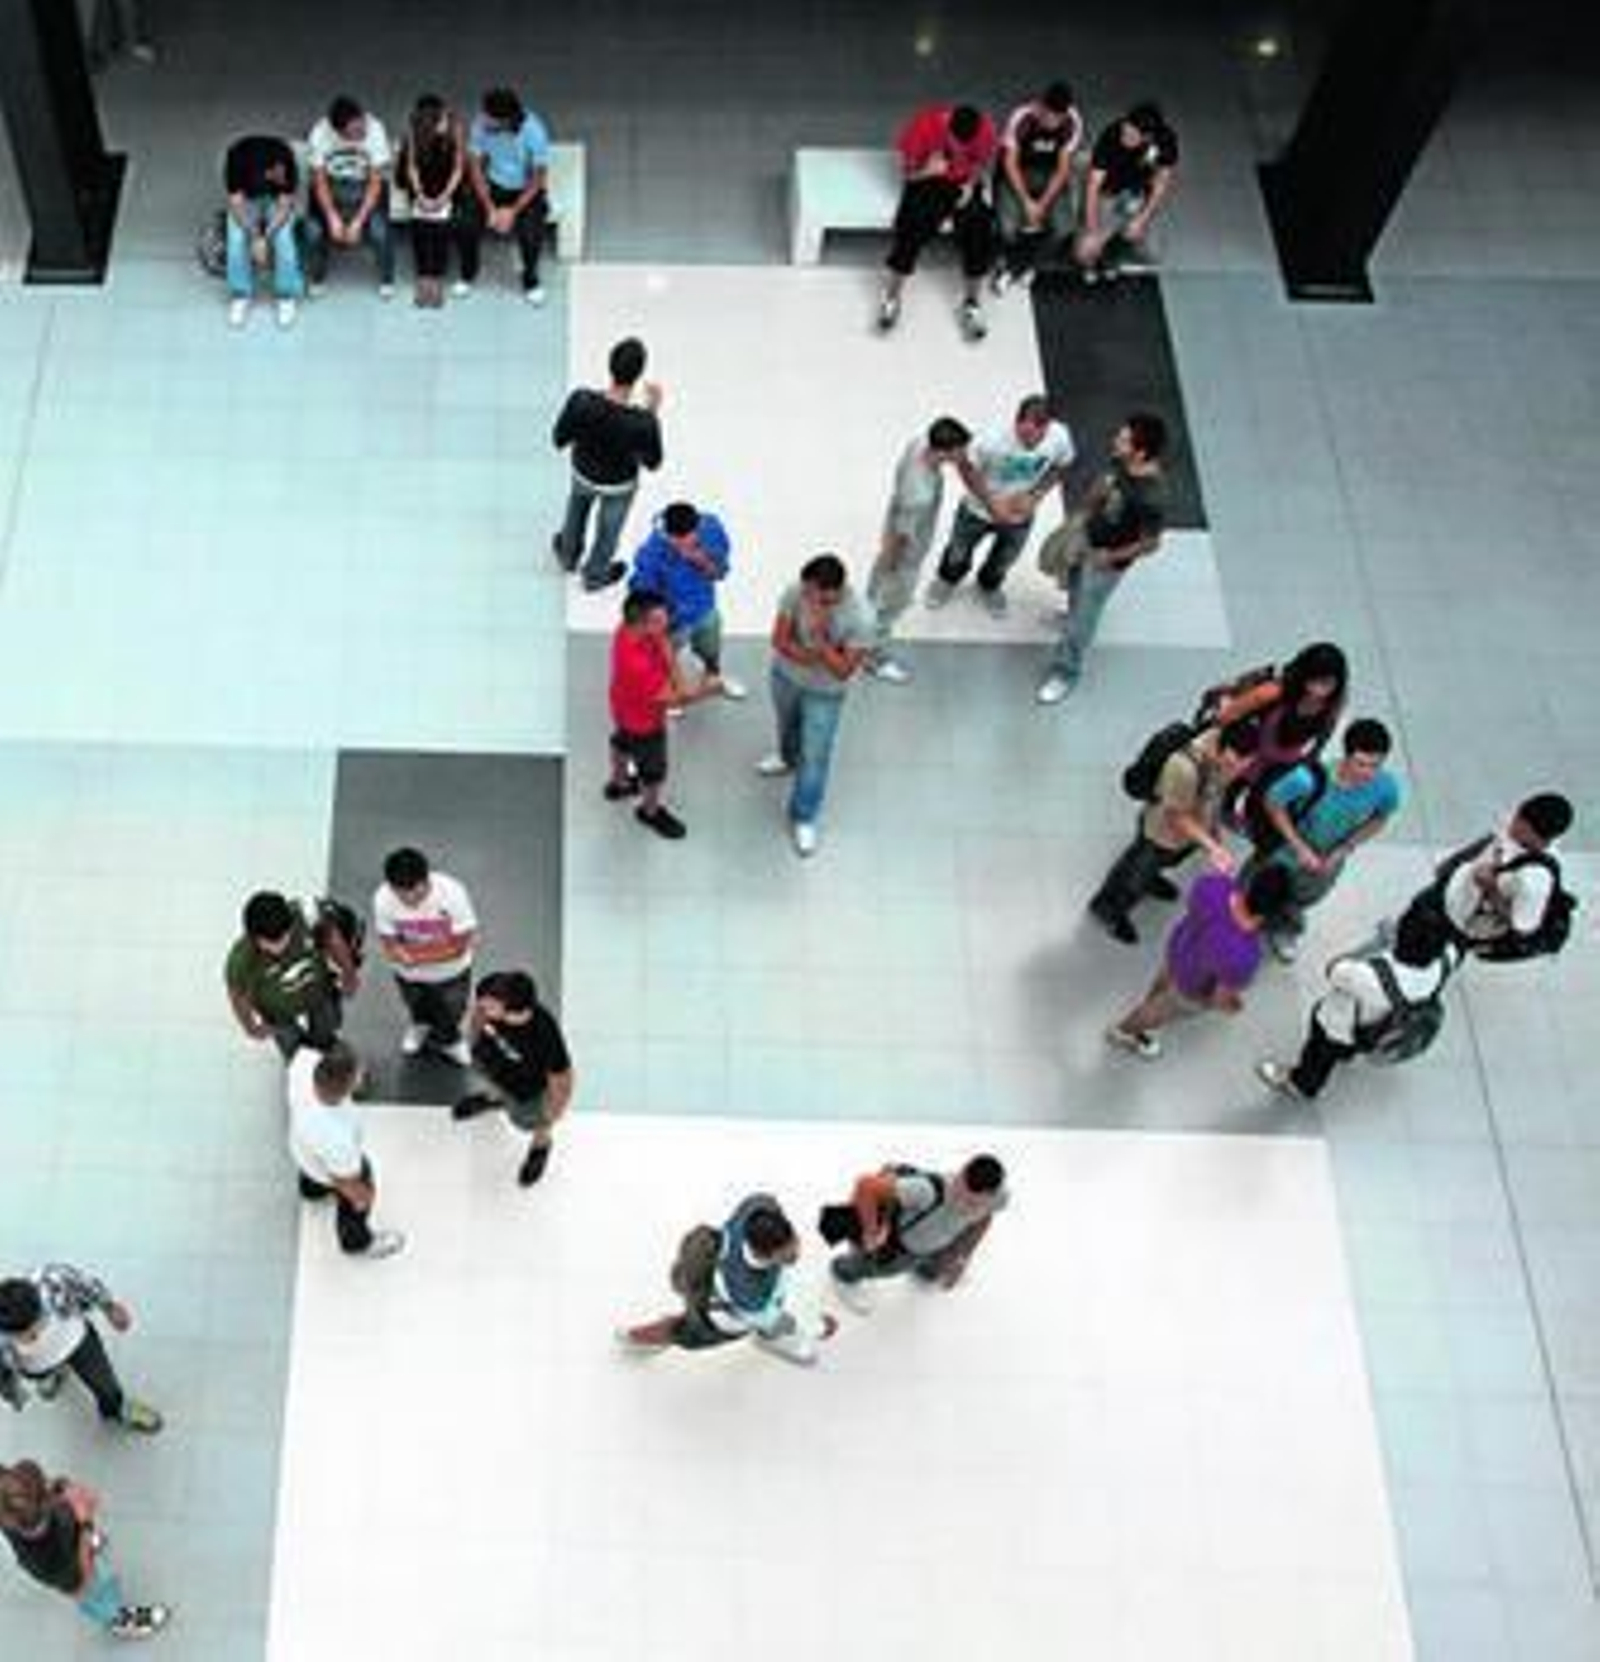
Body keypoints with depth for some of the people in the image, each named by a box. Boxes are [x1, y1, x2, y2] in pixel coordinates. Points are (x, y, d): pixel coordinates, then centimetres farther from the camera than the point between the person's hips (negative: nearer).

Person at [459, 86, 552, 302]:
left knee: (530, 232, -28)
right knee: (468, 223, -23)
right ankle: (468, 276, 6)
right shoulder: (481, 124, -18)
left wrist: (512, 211, -24)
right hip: (492, 186, 2)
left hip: (526, 191, -2)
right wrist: (490, 209, -20)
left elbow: (539, 179, -17)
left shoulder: (534, 131, -25)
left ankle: (530, 282, 3)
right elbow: (475, 167, -10)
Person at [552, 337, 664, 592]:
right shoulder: (643, 423, -40)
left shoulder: (581, 401, -34)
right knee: (608, 531, 30)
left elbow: (559, 441, -17)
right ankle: (595, 576, 58)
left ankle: (568, 554, 66)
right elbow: (653, 463, -20)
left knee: (576, 511, 37)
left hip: (583, 473, 2)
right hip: (618, 486, -2)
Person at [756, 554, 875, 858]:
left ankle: (804, 818, 30)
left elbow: (843, 670, -30)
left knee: (815, 756, 8)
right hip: (786, 675, 3)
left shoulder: (861, 619, -35)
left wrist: (819, 637, -43)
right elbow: (779, 640, -18)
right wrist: (806, 656, -34)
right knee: (787, 724, 32)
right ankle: (788, 758, 67)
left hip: (825, 693, -3)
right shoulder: (795, 592, -27)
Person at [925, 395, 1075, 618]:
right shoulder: (993, 441, -38)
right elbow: (970, 470, -21)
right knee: (959, 552, 26)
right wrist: (991, 503, -26)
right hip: (979, 510, -2)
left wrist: (1035, 496, -21)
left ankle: (989, 585, 64)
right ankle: (948, 579, 61)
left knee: (1004, 560, 30)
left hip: (1020, 516, 2)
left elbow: (1060, 467, -9)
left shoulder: (1059, 438, -31)